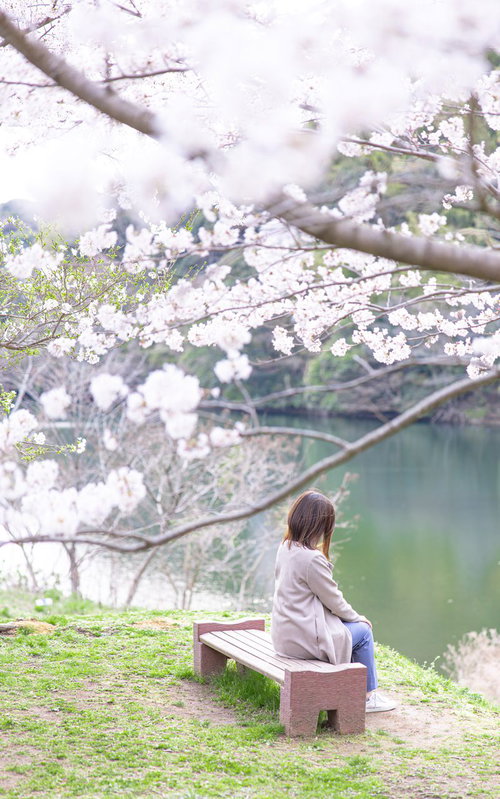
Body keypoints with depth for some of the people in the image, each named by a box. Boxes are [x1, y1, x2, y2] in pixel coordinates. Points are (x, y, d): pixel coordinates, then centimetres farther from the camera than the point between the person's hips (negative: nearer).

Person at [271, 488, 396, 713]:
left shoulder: (285, 547, 4)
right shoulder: (312, 559, -25)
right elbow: (333, 600, -13)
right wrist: (356, 617, 6)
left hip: (284, 634, 9)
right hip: (305, 639, -9)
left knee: (356, 626, 24)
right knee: (362, 631, 9)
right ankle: (368, 696, 21)